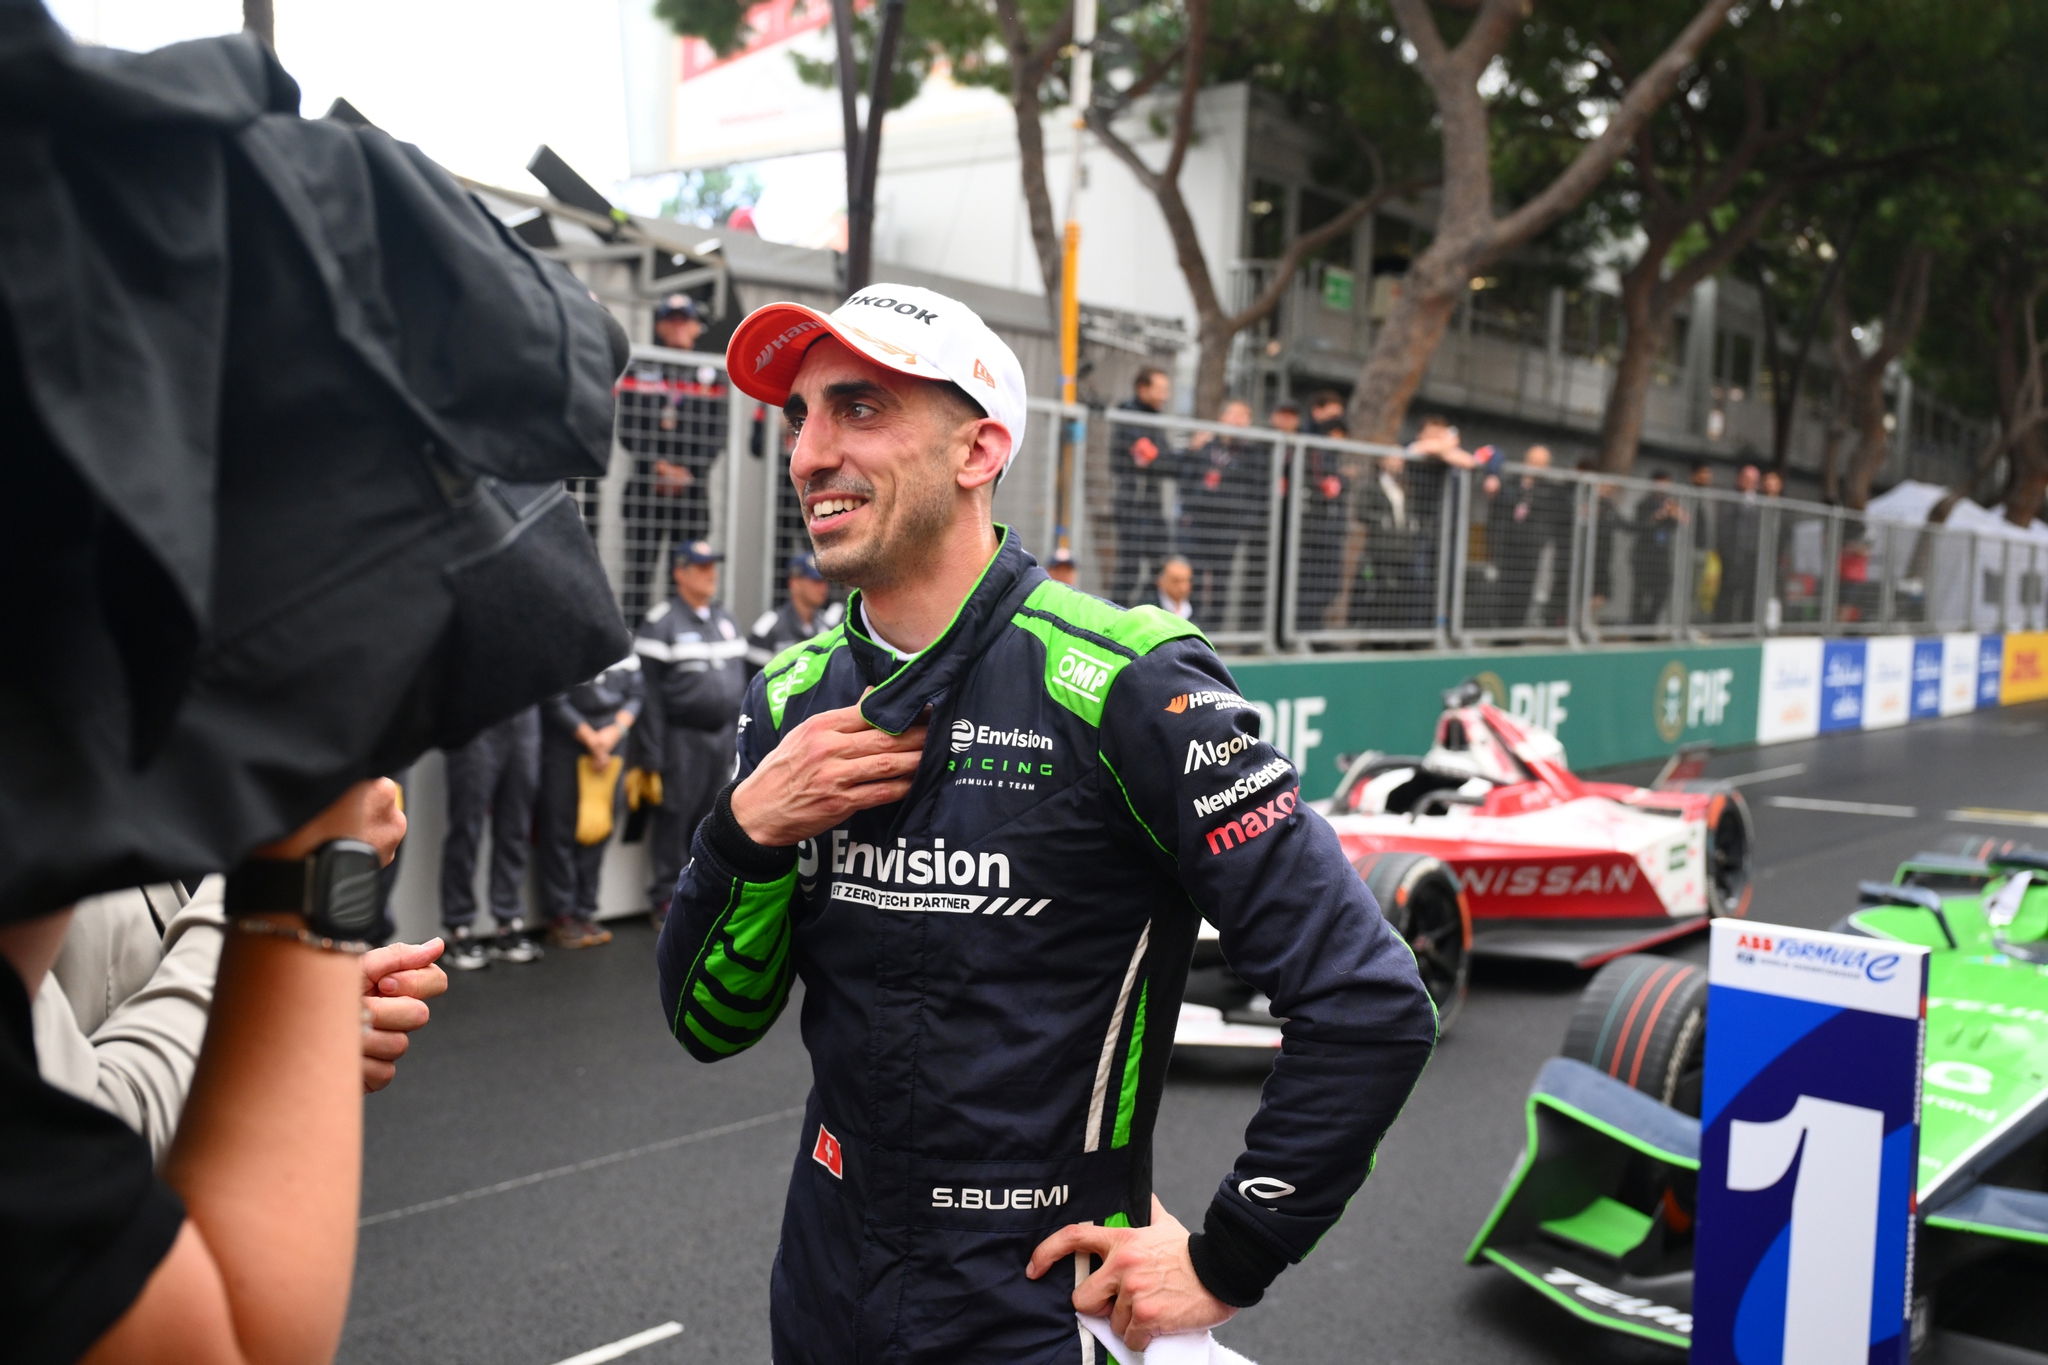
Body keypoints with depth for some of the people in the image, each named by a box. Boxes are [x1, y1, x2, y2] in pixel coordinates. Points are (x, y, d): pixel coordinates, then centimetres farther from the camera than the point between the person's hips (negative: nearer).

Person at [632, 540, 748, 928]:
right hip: (681, 739, -6)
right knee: (674, 819, -2)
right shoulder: (660, 623, -7)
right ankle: (666, 902, 6)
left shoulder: (727, 620, 15)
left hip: (723, 736, 6)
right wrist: (652, 754, -14)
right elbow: (649, 692, -11)